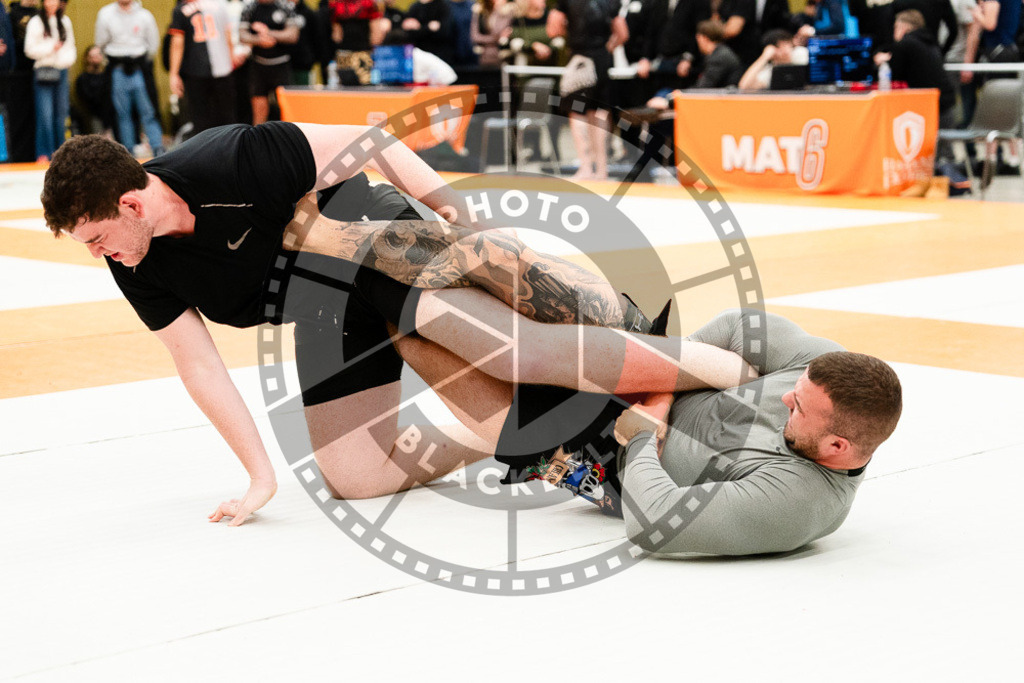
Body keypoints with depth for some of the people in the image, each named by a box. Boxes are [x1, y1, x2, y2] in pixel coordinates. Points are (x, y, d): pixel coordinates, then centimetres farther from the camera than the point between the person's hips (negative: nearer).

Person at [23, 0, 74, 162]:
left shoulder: (65, 21, 13)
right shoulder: (36, 22, -2)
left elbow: (70, 46, 19)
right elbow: (30, 49, -5)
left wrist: (69, 59, 1)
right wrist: (51, 48, -11)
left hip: (62, 70, 5)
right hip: (44, 72, -5)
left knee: (61, 114, 6)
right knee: (45, 114, -9)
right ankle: (43, 153, -5)